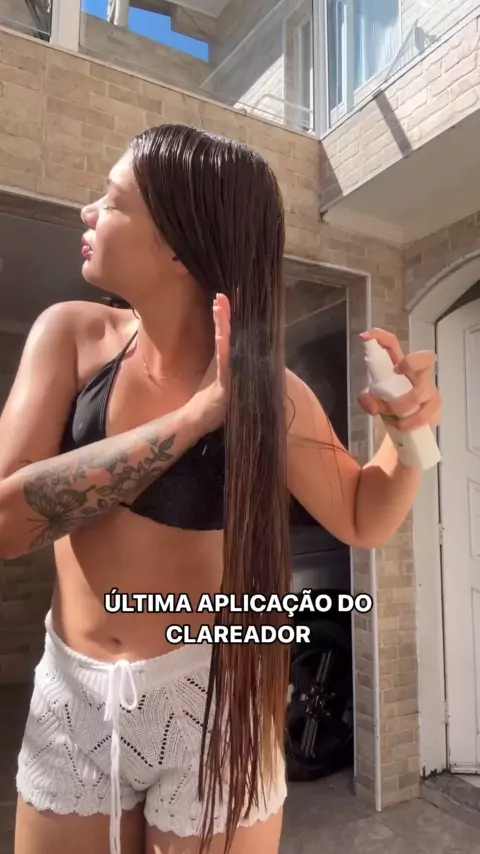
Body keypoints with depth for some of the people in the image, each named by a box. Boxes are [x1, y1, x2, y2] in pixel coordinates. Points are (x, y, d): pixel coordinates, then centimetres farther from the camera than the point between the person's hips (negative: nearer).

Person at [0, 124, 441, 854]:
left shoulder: (267, 390, -13)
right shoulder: (72, 335, -9)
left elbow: (361, 520, 1)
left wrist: (411, 431, -20)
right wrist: (197, 413, -25)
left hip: (210, 696, -2)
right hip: (70, 694, 3)